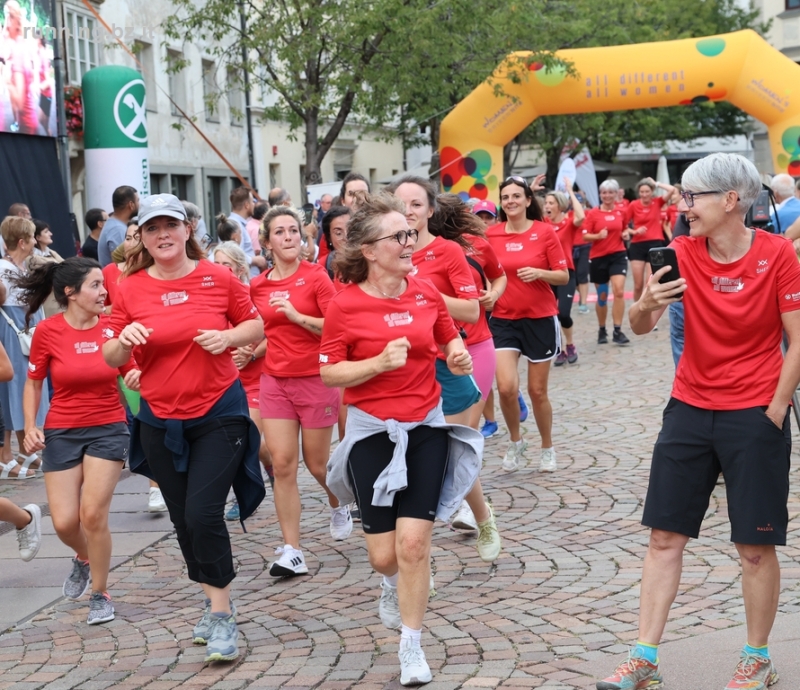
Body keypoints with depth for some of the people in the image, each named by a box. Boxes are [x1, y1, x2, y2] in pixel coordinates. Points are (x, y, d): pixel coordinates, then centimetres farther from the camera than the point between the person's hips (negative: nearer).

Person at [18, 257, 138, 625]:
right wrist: (30, 426, -9)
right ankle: (84, 558, 36)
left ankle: (100, 594, 10)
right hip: (61, 433, 1)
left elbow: (131, 375, 5)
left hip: (108, 429, 0)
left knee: (93, 513, -11)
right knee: (64, 522, -2)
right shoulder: (48, 331, -9)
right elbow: (33, 383, 3)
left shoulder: (113, 327, -7)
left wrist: (139, 379, -18)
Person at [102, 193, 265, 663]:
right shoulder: (130, 289, -2)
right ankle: (217, 605, 31)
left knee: (203, 514, -13)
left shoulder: (218, 278, -6)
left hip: (219, 413, -3)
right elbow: (111, 359, 3)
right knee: (184, 520, 12)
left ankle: (222, 615, 1)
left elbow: (255, 326, 6)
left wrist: (228, 337, -15)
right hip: (161, 421, 3)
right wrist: (124, 339, -20)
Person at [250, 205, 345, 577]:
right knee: (282, 464, -4)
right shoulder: (258, 286, 5)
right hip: (274, 381, 3)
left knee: (316, 462, 8)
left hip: (315, 379, -3)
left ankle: (339, 506, 43)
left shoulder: (316, 276, -8)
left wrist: (295, 314, -23)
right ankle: (292, 552, -2)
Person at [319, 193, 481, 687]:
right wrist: (379, 362, -23)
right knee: (383, 554, 3)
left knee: (413, 542, -7)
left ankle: (411, 646, 9)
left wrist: (459, 356, -5)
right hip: (371, 430, -2)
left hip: (426, 427, 2)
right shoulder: (345, 304, -12)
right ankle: (395, 585, 42)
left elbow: (449, 335, 16)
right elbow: (329, 372, -9)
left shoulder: (427, 292, -1)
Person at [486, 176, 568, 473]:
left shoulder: (545, 231, -7)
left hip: (540, 319, -1)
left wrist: (539, 273, -22)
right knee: (506, 387, -13)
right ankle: (515, 442, 14)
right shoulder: (491, 234, -1)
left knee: (537, 391, 7)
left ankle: (547, 448, 29)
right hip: (504, 319, 1)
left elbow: (564, 276, -5)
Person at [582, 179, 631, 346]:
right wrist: (598, 236, -26)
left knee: (619, 291, -14)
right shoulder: (593, 213, -5)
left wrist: (625, 234, -1)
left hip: (618, 255, 1)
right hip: (598, 257, -1)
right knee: (602, 296, 9)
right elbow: (585, 236, -8)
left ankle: (618, 331, -9)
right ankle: (602, 330, 25)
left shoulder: (621, 212, 3)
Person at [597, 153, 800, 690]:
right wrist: (645, 307, -29)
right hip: (690, 409, 4)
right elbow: (641, 326, -6)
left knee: (756, 545, 3)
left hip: (754, 415, -4)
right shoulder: (684, 252, -2)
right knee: (665, 535, 5)